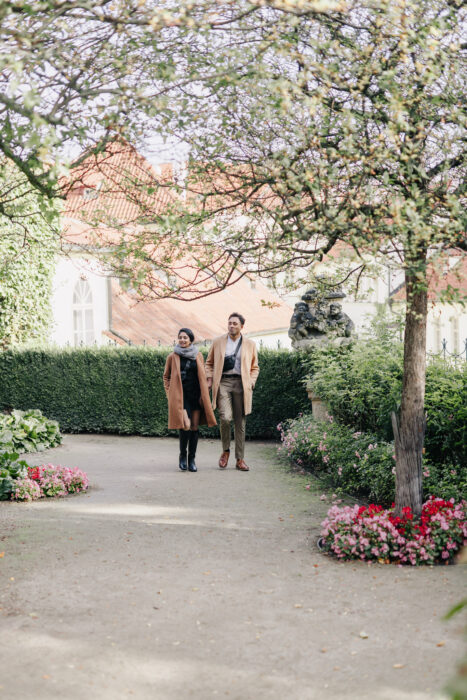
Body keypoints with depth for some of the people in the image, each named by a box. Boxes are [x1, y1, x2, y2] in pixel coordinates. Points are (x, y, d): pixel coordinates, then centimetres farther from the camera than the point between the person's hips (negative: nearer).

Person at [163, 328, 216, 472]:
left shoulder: (198, 356, 8)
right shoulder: (173, 356, 3)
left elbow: (202, 377, 14)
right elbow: (166, 376, 13)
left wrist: (203, 396, 7)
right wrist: (169, 394, 4)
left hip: (196, 395, 3)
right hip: (180, 396, -3)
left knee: (194, 426, 1)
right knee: (186, 425, -16)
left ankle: (192, 459, 13)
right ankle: (182, 456, 5)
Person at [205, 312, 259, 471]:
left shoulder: (250, 345, 11)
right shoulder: (218, 342, 10)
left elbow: (255, 367, 18)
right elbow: (209, 363, 18)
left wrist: (251, 383, 2)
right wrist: (210, 379, 3)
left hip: (241, 383, 1)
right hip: (223, 382, -1)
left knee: (240, 422, 3)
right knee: (225, 417, -19)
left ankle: (240, 460, 9)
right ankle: (225, 451, 5)